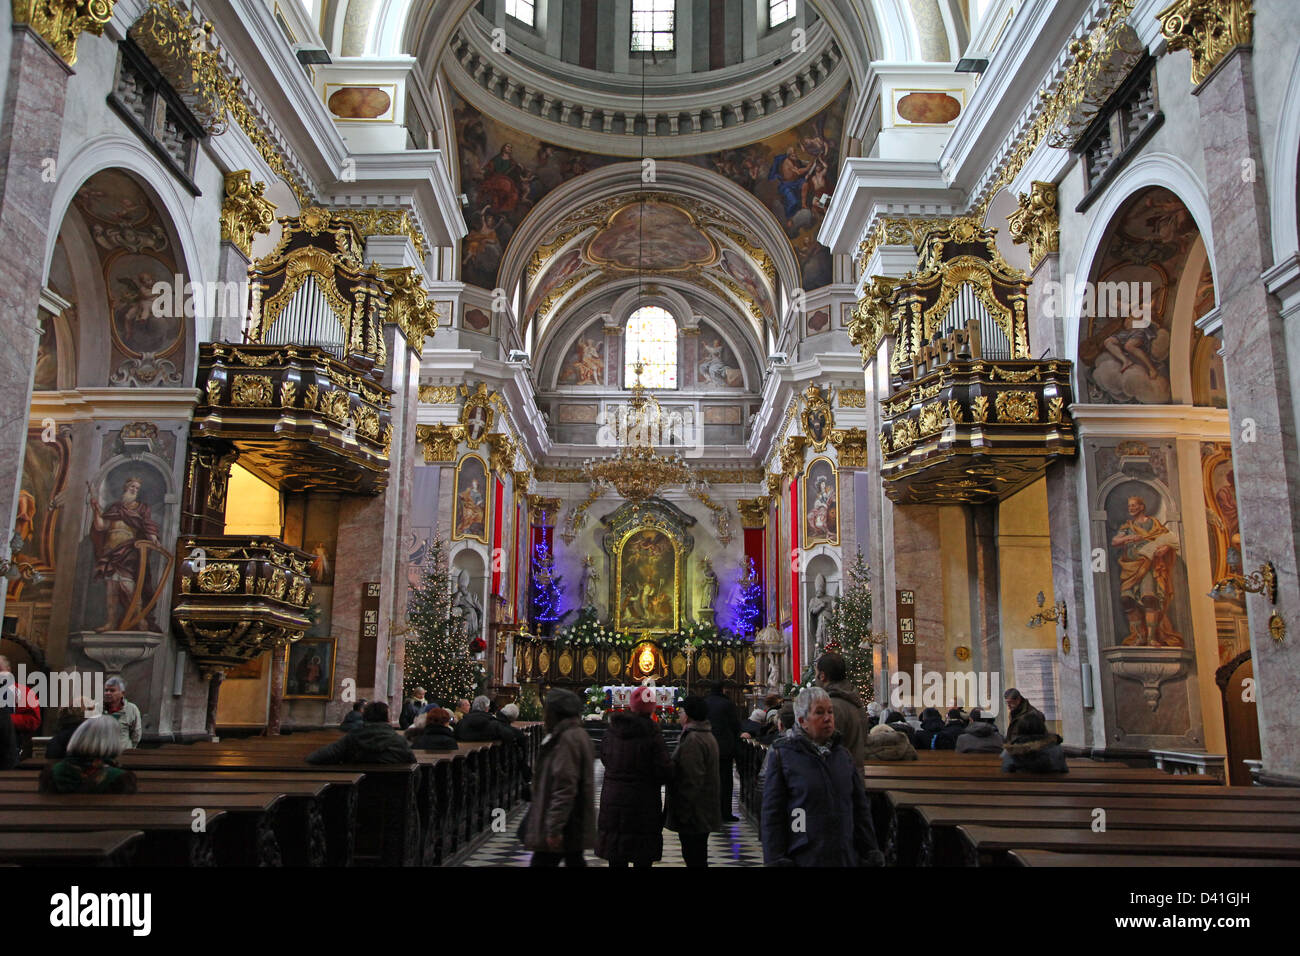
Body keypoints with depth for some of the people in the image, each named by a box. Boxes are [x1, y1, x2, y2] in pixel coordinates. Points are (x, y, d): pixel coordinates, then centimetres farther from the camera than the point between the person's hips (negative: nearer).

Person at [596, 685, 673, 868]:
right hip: (642, 804, -4)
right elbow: (665, 772, -14)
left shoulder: (611, 728, 0)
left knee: (616, 859, 13)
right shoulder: (651, 734, -16)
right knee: (643, 859, 6)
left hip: (612, 798, 5)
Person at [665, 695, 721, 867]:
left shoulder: (693, 740, -20)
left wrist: (683, 813, -20)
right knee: (698, 857, 18)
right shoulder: (707, 736, 14)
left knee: (694, 859, -4)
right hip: (704, 814, 10)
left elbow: (691, 782, -24)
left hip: (693, 815, -10)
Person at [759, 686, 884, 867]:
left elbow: (861, 809, 14)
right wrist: (776, 860, -10)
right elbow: (772, 816, -6)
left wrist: (870, 854, 9)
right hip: (803, 858, -4)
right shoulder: (781, 755, -4)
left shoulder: (843, 755, 11)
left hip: (846, 857, 4)